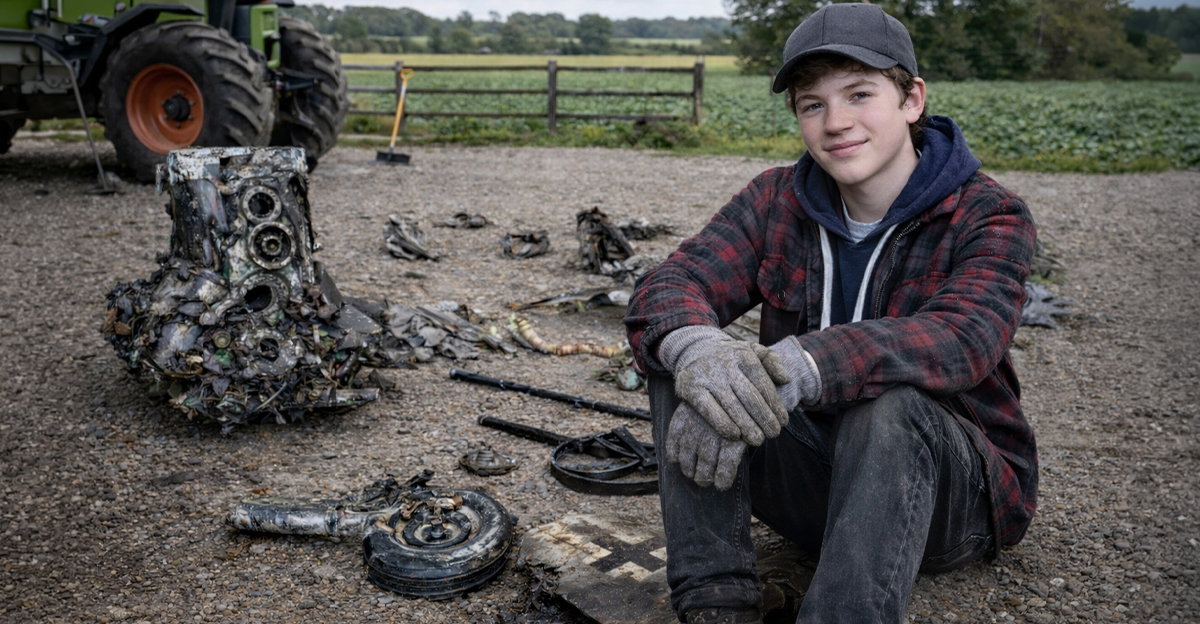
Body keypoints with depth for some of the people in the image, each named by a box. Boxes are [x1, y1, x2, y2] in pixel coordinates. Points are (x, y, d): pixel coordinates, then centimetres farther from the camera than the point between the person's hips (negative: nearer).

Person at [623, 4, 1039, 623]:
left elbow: (960, 339, -32)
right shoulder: (777, 200, 0)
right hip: (810, 476, 4)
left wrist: (785, 371, -47)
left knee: (887, 404, -37)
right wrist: (697, 351, -41)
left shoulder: (989, 217, -11)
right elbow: (668, 286, -15)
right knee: (682, 353, -19)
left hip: (955, 490, -3)